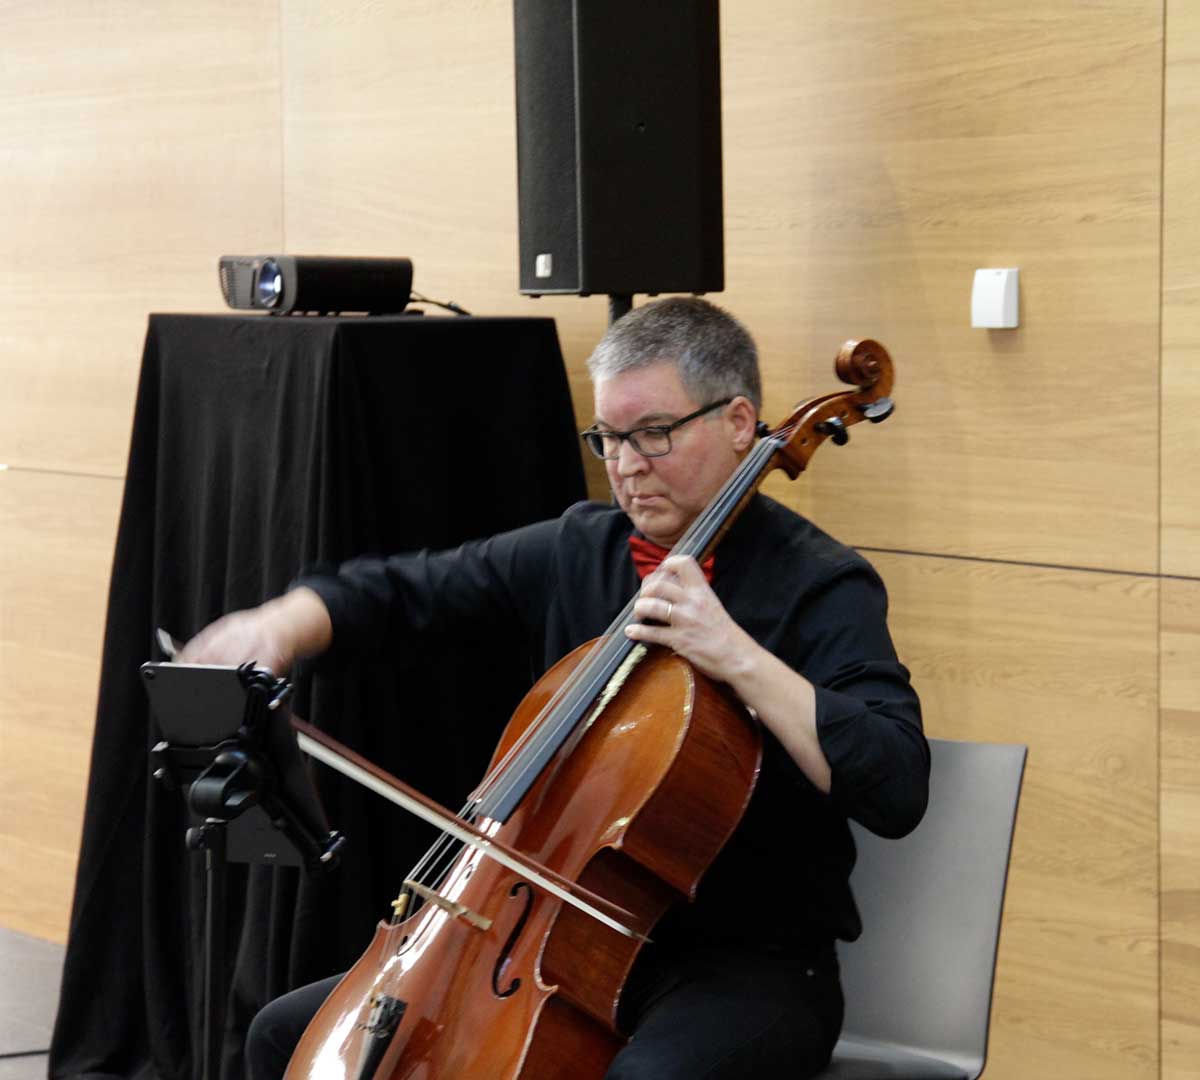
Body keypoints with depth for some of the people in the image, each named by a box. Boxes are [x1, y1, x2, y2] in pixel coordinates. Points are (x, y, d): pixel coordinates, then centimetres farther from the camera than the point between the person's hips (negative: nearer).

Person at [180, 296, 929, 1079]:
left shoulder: (821, 586, -10)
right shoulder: (578, 551, 8)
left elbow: (897, 792, -23)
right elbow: (400, 592, 10)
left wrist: (741, 658, -29)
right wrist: (285, 624, -11)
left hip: (750, 966, -6)